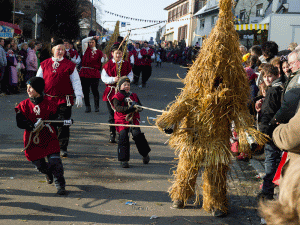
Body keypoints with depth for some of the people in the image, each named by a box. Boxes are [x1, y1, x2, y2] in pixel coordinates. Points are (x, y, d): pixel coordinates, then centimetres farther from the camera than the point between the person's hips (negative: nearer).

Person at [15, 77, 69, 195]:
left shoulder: (49, 104, -3)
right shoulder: (23, 105, 0)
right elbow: (20, 122, -9)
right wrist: (32, 126, -25)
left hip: (49, 138, -2)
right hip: (32, 139, 2)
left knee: (55, 160, -13)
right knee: (38, 163, 8)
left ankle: (60, 185, -1)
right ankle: (48, 173, 43)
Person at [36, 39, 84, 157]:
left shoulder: (69, 65, 3)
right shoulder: (44, 64, 8)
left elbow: (76, 81, 1)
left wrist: (79, 96, -7)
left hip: (64, 100, -2)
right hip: (48, 99, 2)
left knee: (63, 124, -2)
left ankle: (63, 148, 9)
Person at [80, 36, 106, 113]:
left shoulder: (99, 52, 9)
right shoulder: (86, 50, 11)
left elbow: (102, 61, -1)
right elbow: (83, 41, -3)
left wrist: (104, 58, -21)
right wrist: (92, 37, -3)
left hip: (94, 73, -1)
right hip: (84, 72, 1)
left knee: (95, 90, -2)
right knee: (85, 91, 4)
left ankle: (96, 106, 9)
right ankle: (87, 107, 13)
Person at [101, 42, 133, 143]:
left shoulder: (126, 64, 7)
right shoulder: (108, 65, 2)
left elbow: (130, 76, 8)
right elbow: (104, 77, -1)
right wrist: (113, 79, -18)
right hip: (111, 92, 0)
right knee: (112, 115, 4)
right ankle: (112, 135, 14)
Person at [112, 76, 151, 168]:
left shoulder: (134, 96, 16)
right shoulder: (117, 97, 0)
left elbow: (140, 107, 10)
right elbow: (117, 108, -18)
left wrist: (136, 106, -14)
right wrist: (129, 108, -30)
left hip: (133, 120, 2)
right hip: (122, 121, -2)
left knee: (137, 134, -16)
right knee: (123, 137, -12)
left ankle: (145, 154, 5)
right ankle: (124, 160, 0)